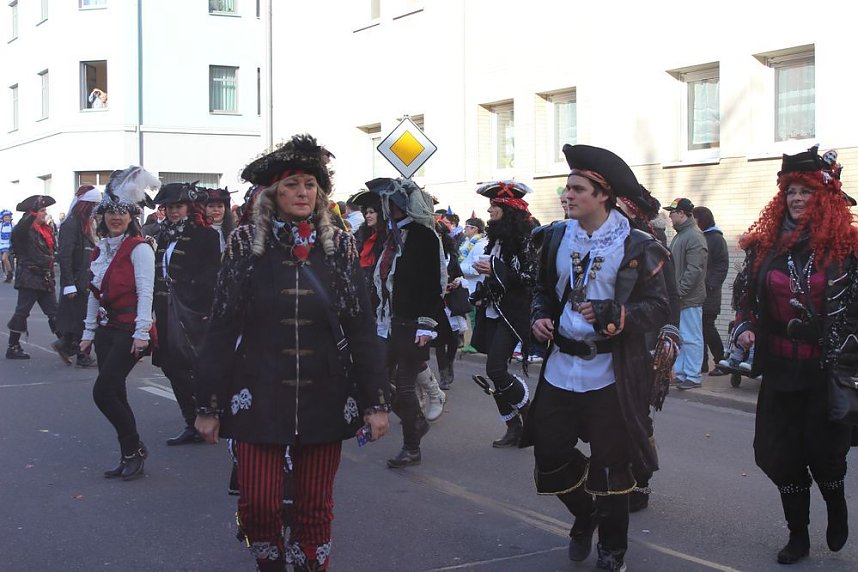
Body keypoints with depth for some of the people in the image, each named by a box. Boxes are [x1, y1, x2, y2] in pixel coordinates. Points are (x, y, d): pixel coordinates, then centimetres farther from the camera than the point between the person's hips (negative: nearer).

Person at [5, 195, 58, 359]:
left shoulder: (46, 230, 14)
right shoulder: (26, 230, -10)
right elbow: (18, 231, -35)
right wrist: (33, 213, -40)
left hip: (45, 279, 8)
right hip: (29, 278, -8)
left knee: (53, 312, 7)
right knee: (22, 312, -1)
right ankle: (13, 347, 6)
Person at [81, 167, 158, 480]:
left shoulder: (139, 248, -9)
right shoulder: (102, 249, 13)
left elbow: (145, 292, -15)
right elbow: (94, 293, 17)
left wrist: (142, 332, -21)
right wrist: (89, 332, 17)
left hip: (129, 331, -8)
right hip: (106, 329, 8)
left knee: (103, 392, -13)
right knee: (115, 395, 8)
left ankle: (135, 449, 3)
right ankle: (129, 456, 16)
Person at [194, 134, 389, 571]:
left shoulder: (339, 245, 2)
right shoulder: (246, 243, -1)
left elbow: (361, 329, 4)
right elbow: (221, 330, 0)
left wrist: (375, 402, 1)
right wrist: (208, 405, -1)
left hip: (324, 399, 1)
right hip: (259, 399, -1)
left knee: (315, 507, 8)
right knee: (258, 503, 0)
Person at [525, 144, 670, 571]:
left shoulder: (636, 246, -9)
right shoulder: (557, 237, 7)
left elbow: (657, 307, -11)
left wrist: (612, 315, -26)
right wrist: (540, 316, 0)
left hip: (609, 374, -5)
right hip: (560, 367, 5)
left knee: (611, 468, 6)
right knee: (549, 456, 8)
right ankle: (584, 514, 39)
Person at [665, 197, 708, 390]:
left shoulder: (694, 236, -15)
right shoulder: (679, 235, 16)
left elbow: (694, 270, -21)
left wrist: (679, 291, -19)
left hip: (690, 298, -10)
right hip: (678, 297, 10)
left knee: (691, 338, -2)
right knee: (679, 336, 14)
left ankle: (693, 377, 4)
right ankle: (680, 373, 22)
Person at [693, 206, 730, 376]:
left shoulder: (716, 239, -4)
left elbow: (722, 265, -9)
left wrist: (712, 285, -16)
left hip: (707, 293, -7)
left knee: (708, 327, -7)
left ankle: (721, 362, 2)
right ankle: (702, 363, 14)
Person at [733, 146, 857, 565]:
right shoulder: (765, 245, 4)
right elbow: (744, 293, 15)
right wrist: (745, 328, -2)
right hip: (779, 369, 4)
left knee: (823, 451, 3)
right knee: (779, 455, 6)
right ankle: (798, 536, 24)